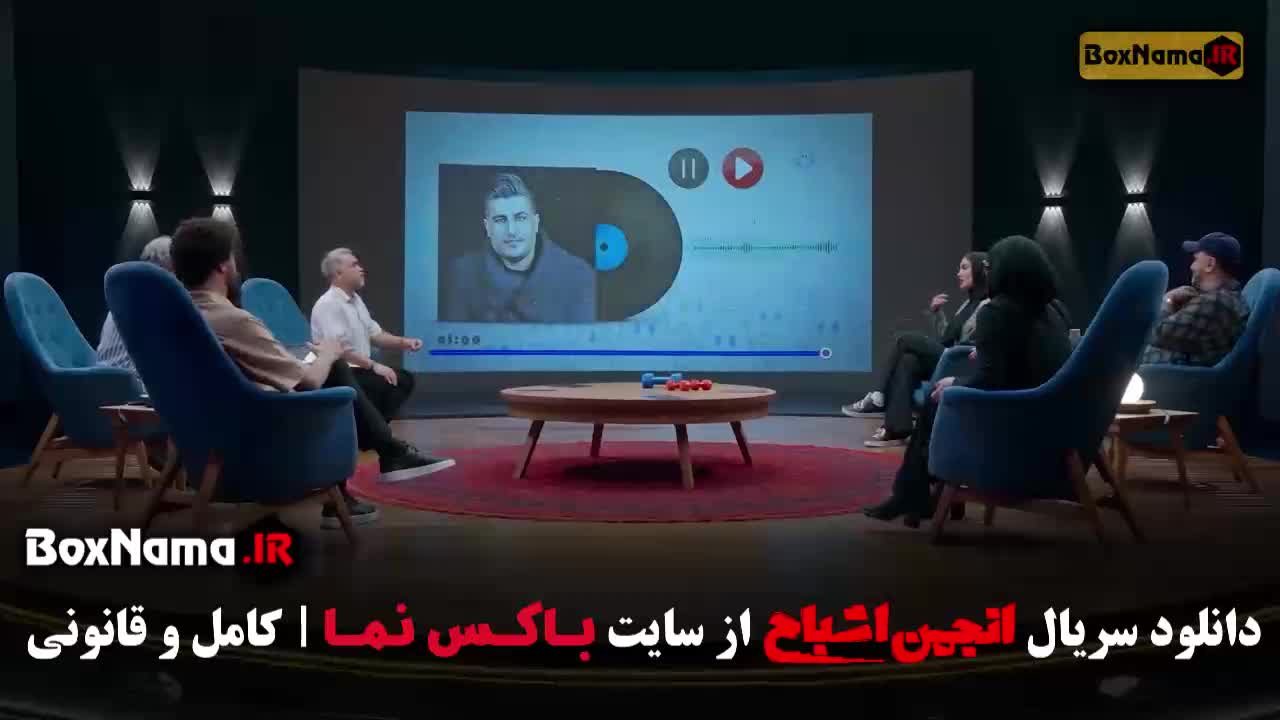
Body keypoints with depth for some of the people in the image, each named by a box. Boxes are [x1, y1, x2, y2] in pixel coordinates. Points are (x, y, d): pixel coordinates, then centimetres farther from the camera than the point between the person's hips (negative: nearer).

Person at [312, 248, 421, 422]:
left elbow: (374, 334, 16)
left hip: (360, 368, 10)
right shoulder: (328, 304, -16)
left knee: (404, 379, 1)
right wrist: (373, 365, -23)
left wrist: (404, 342, 1)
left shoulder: (356, 299, 13)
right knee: (385, 384, -25)